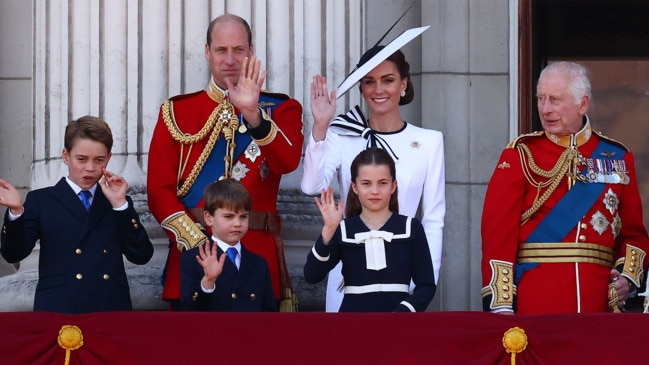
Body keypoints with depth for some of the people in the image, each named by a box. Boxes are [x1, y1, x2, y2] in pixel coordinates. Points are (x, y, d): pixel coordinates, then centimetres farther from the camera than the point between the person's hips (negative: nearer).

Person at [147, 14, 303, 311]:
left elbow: (288, 161, -14)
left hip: (258, 257, 0)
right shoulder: (176, 112, 9)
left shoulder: (280, 109, 7)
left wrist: (253, 114, -28)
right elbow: (159, 190, 1)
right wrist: (197, 243, -12)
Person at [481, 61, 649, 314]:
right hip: (535, 303, -2)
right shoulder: (521, 155, 1)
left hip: (598, 301, 3)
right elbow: (498, 231, -5)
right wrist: (500, 304, -14)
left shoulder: (617, 158, 10)